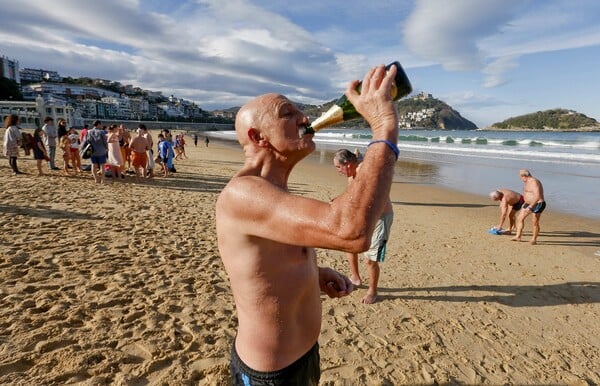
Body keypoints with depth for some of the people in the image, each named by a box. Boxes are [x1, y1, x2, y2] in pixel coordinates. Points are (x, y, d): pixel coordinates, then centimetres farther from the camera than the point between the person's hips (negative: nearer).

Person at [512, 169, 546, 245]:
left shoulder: (534, 182, -22)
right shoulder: (527, 182, 10)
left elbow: (537, 196, -30)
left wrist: (530, 207, -32)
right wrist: (525, 203, 27)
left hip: (538, 204, -10)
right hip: (529, 204, 10)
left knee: (534, 222, -4)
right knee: (520, 218, 7)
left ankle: (534, 239, 10)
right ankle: (518, 236, 12)